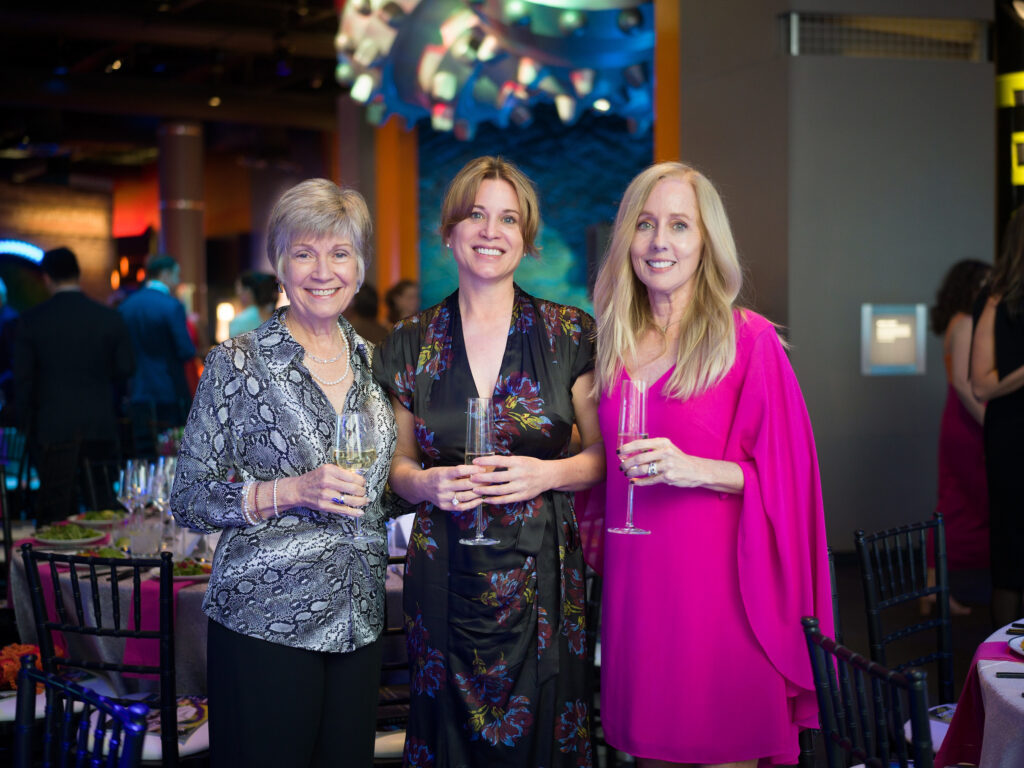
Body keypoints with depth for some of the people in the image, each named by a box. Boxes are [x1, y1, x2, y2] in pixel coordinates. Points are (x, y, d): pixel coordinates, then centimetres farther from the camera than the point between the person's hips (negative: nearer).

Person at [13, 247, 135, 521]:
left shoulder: (32, 320, -4)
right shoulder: (109, 318, -1)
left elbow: (23, 378, -1)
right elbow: (126, 368, 2)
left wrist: (26, 423, 10)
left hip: (52, 427, -1)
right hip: (100, 426, 1)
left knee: (55, 510, 3)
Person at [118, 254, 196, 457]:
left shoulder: (125, 306, 7)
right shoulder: (172, 307, -12)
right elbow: (187, 352, -15)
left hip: (137, 396, 6)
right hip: (169, 394, -6)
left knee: (143, 455, 9)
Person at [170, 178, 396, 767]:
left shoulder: (370, 360, 8)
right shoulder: (238, 364, -7)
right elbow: (190, 500, -7)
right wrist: (290, 492, -19)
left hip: (357, 623, 5)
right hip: (266, 623, -5)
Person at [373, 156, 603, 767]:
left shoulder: (570, 334, 0)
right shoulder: (413, 343, 5)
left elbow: (604, 455, 4)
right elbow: (398, 461, 13)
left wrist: (548, 473, -14)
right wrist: (425, 483, -9)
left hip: (541, 574, -1)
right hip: (445, 577, 1)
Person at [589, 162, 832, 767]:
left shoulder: (749, 341, -7)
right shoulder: (616, 344, 9)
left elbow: (782, 474, -7)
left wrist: (697, 470, -21)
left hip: (714, 580, -5)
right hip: (634, 583, 5)